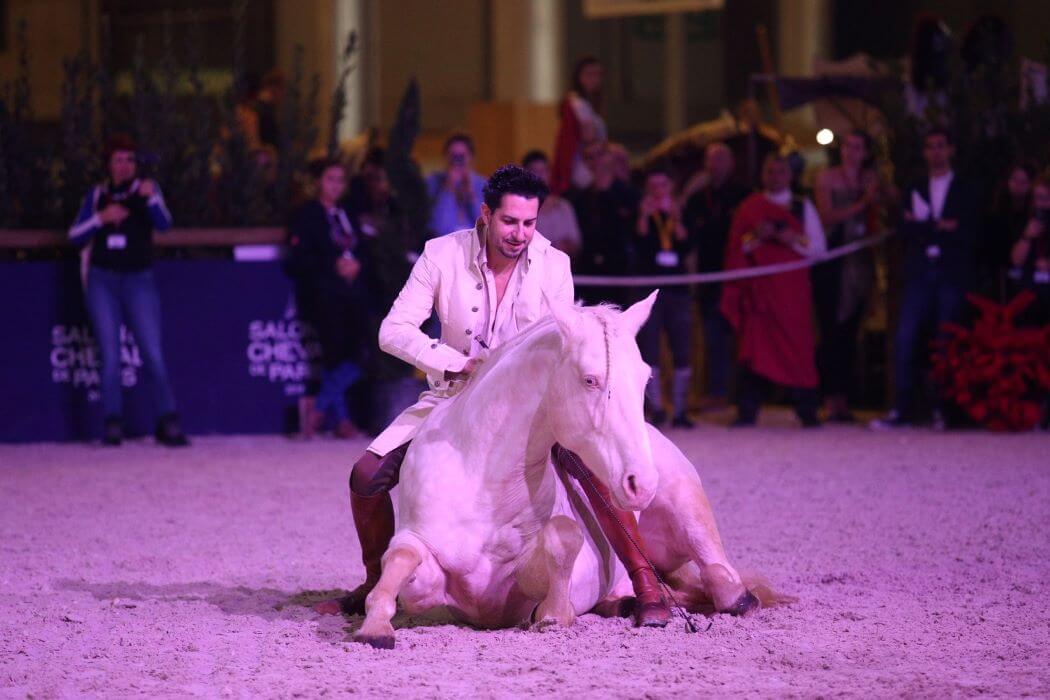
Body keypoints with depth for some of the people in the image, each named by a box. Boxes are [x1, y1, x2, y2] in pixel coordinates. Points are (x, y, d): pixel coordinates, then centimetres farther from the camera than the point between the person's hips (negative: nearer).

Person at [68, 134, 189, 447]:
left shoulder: (146, 189, 4)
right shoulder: (97, 195, 9)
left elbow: (164, 224, -13)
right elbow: (76, 236, 5)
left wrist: (150, 198, -31)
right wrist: (102, 217, -11)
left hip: (138, 280, -2)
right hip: (103, 281, 2)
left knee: (153, 354, -9)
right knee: (110, 356, -1)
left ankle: (168, 423, -6)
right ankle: (112, 424, 2)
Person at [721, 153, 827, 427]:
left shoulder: (803, 207, 11)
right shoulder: (749, 208, 12)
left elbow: (819, 248, 5)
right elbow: (736, 247, 8)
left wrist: (793, 240, -12)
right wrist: (755, 237, -10)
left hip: (793, 289, 0)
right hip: (758, 288, 0)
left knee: (798, 347, -7)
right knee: (753, 346, -6)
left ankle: (807, 412, -5)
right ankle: (747, 412, -4)